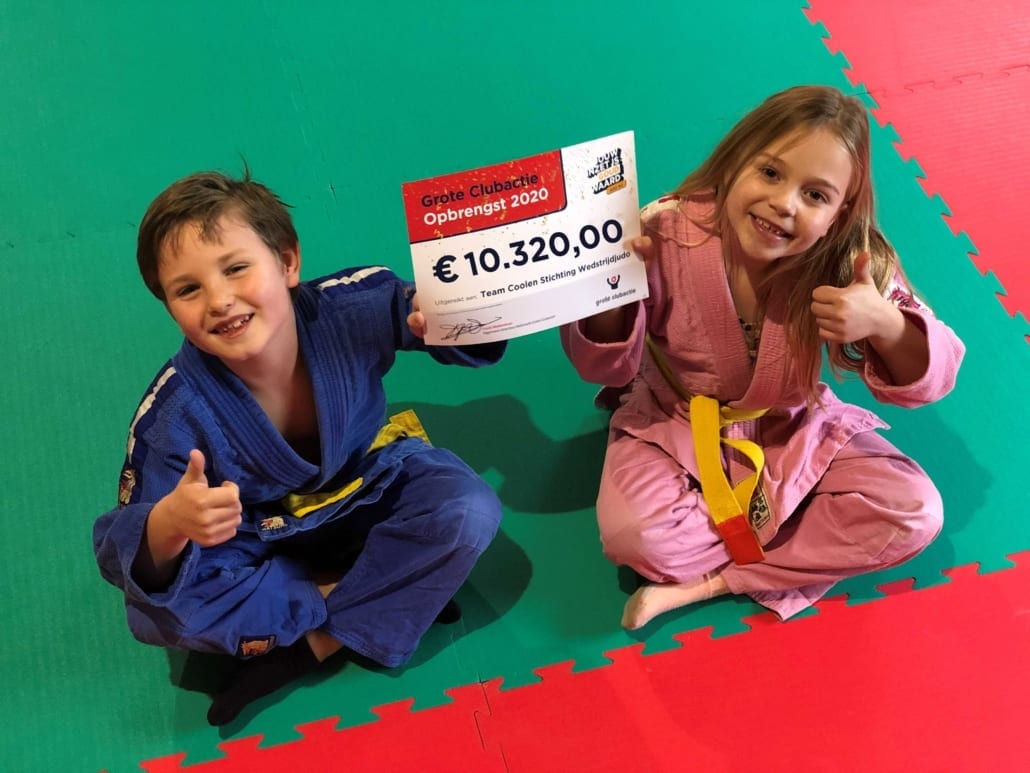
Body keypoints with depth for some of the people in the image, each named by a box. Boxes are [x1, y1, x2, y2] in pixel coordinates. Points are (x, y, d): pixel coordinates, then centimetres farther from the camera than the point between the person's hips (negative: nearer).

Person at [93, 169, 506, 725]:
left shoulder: (355, 307, -27)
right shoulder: (174, 410, -28)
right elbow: (126, 562, -25)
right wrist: (167, 526, -51)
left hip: (374, 488, 1)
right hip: (260, 542, 0)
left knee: (470, 512, -27)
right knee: (155, 611, -26)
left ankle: (313, 644, -12)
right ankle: (397, 596, -15)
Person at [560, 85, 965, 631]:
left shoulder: (852, 267, -20)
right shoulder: (668, 234, -24)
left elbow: (931, 379, -16)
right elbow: (605, 369, -13)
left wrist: (883, 324, -38)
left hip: (795, 434, 2)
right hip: (675, 427, -2)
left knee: (915, 513, -15)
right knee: (633, 533, -29)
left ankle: (710, 583, -13)